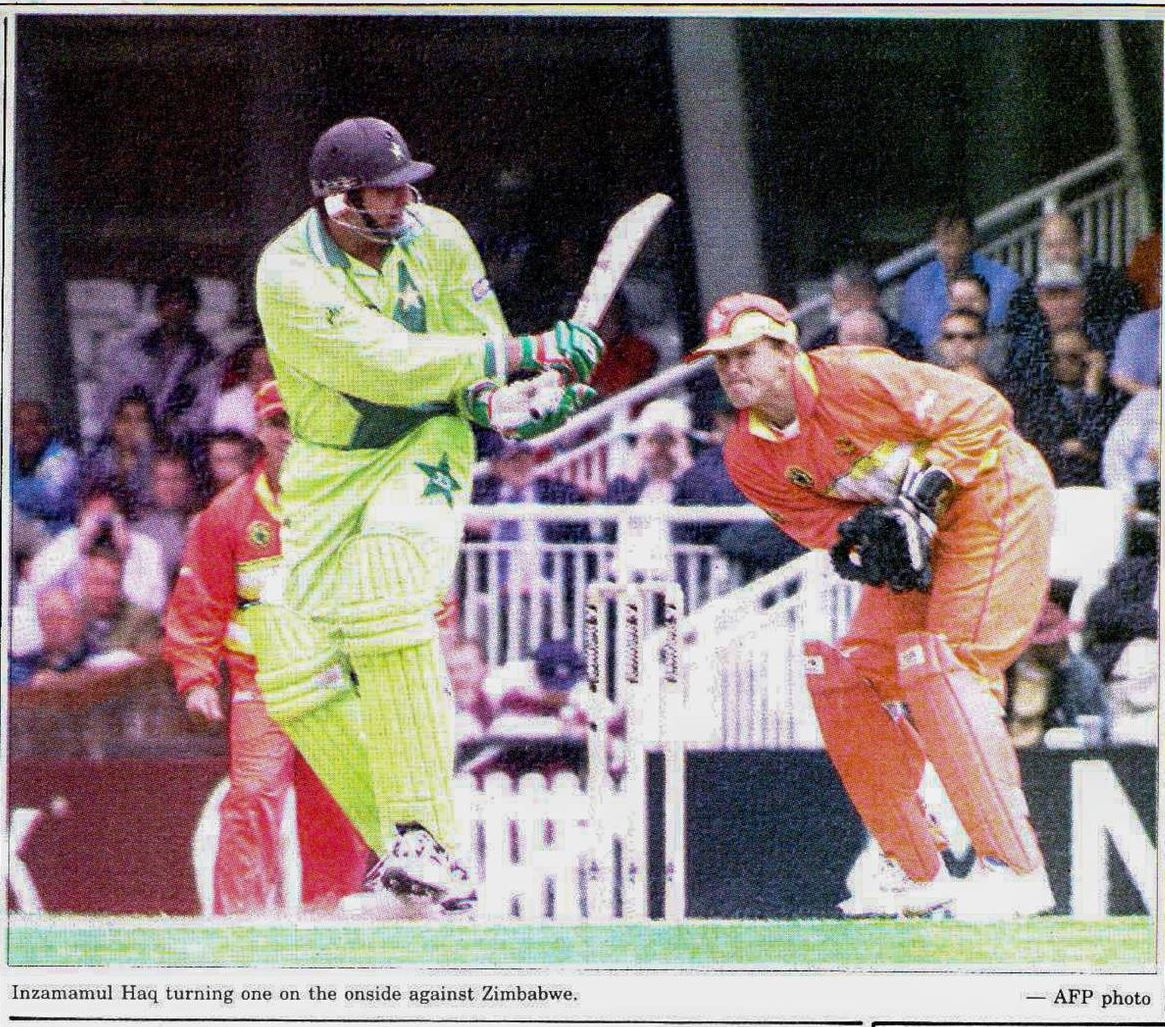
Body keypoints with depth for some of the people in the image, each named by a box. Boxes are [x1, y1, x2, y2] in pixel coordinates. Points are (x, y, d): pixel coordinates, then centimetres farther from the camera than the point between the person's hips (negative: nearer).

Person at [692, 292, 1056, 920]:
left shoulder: (853, 380, -26)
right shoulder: (747, 454, -4)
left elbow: (981, 410, -22)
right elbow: (816, 514, 0)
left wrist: (922, 498, -28)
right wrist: (853, 539, -23)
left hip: (991, 494, -8)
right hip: (911, 535, 8)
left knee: (939, 665, -21)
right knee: (846, 675, 0)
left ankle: (1013, 866, -19)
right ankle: (917, 873, 8)